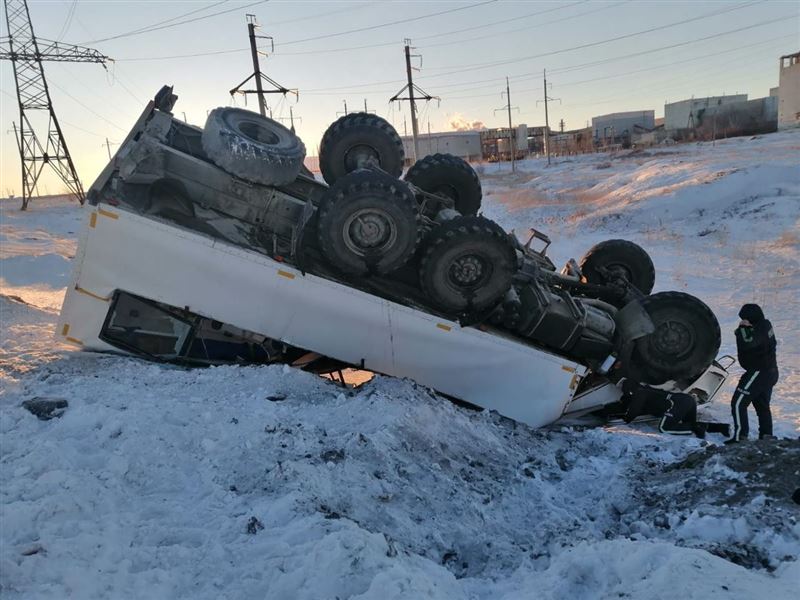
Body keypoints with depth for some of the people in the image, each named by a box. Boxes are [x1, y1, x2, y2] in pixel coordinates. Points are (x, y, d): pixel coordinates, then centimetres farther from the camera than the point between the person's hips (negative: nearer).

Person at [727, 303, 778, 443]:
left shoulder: (759, 331, -23)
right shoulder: (765, 326, 6)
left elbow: (746, 343, -38)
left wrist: (742, 328, -23)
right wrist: (744, 329, -5)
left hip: (758, 372, -10)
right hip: (770, 372, 10)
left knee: (738, 403, -7)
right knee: (762, 405, 21)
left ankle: (740, 436, -7)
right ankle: (766, 435, 27)